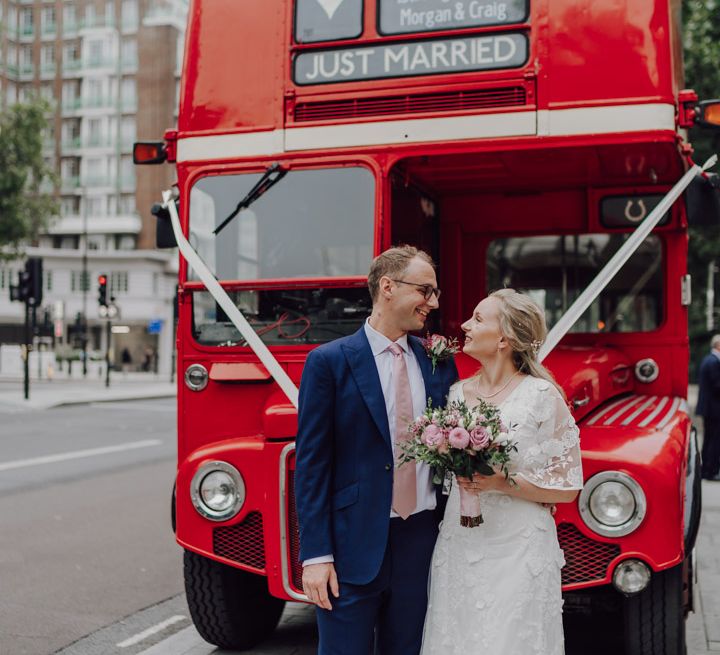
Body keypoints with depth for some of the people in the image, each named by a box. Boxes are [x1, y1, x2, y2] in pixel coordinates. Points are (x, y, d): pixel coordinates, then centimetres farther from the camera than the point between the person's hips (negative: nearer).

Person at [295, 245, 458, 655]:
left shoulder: (439, 363, 7)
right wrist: (316, 555, -10)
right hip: (353, 544, -4)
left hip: (422, 540, 4)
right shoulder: (329, 362, -6)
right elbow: (312, 464, -7)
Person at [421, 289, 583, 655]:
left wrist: (505, 484, -17)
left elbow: (568, 487, -6)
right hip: (457, 548, 5)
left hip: (518, 552, -5)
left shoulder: (542, 396, -8)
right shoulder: (457, 393, 7)